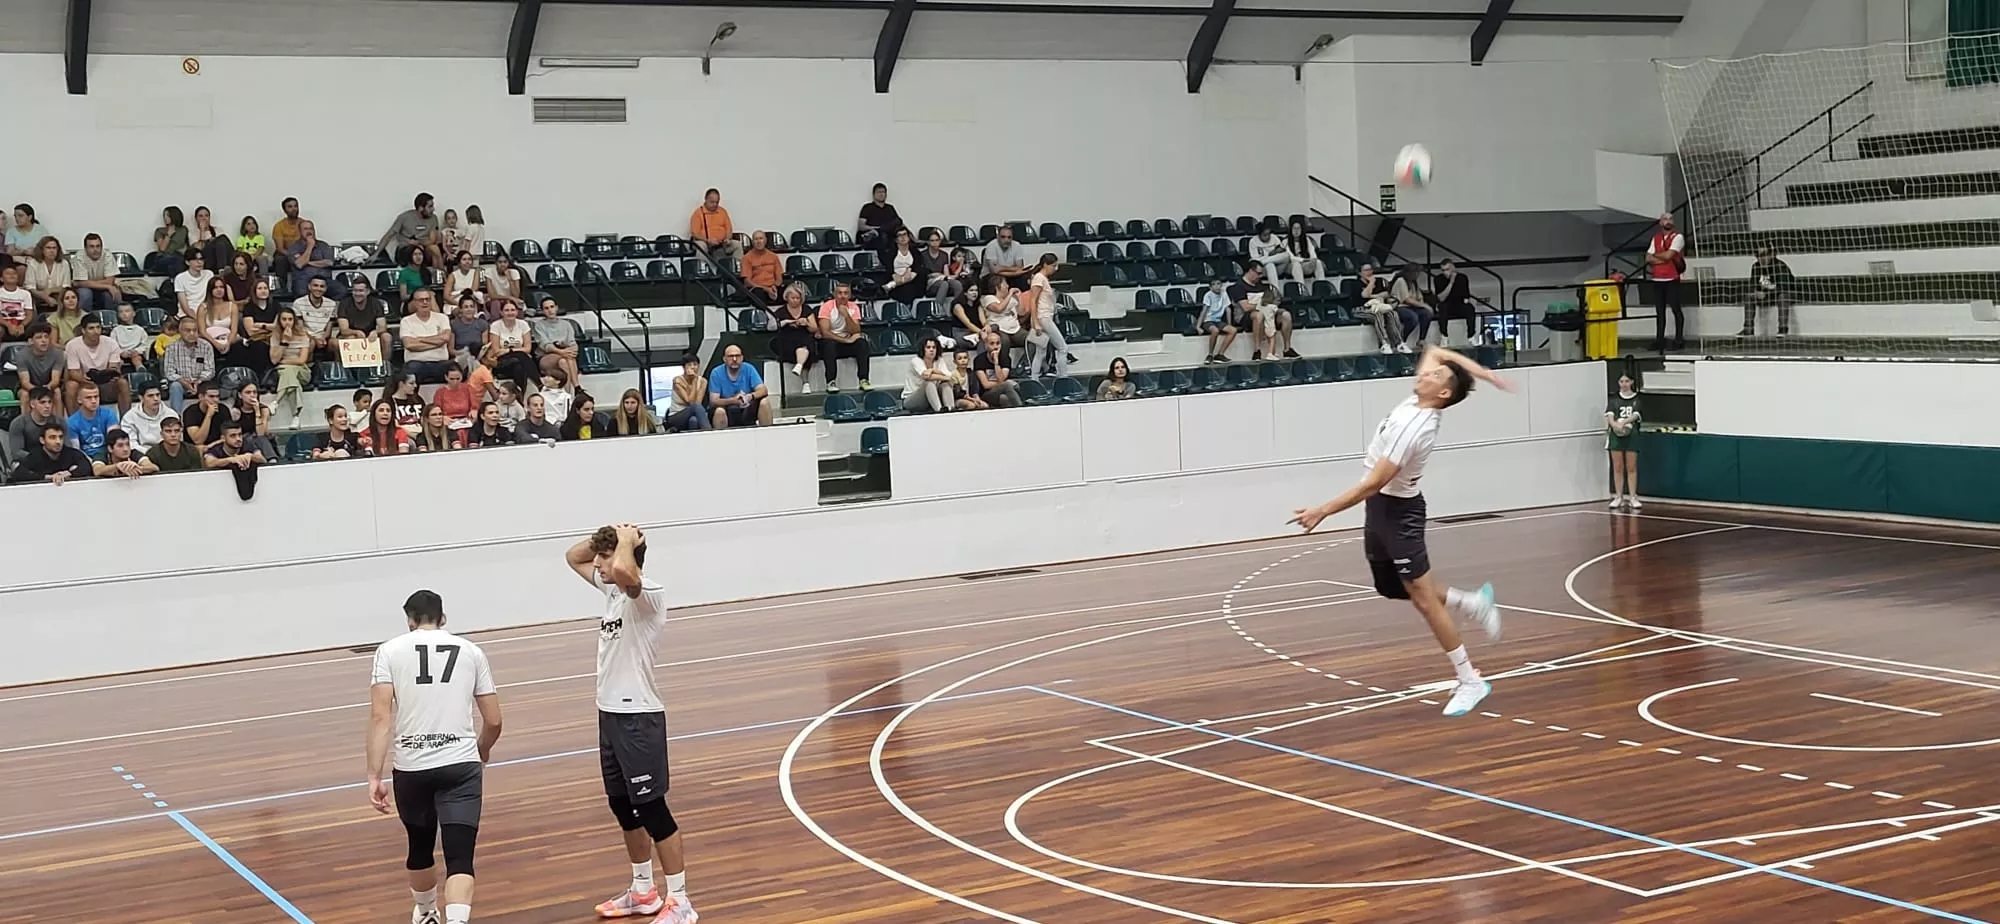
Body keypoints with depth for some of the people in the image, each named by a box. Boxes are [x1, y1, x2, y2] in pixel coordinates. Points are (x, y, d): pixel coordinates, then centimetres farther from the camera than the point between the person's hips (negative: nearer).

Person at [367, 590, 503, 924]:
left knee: (420, 847, 24)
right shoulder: (471, 651, 10)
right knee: (459, 858, -5)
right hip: (461, 764, -1)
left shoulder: (390, 650, 5)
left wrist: (375, 776, -6)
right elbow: (493, 721, 12)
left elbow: (380, 716, -6)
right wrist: (482, 752, 33)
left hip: (410, 767, 1)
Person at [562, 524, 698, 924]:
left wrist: (625, 539, -21)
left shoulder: (648, 593, -18)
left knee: (652, 809, -4)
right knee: (623, 808, 17)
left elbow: (624, 569, -42)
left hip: (638, 717, -9)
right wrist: (604, 536, 5)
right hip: (610, 714, 9)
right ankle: (643, 892, 31)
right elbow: (573, 558, 23)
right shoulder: (613, 589, 9)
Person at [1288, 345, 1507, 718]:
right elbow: (1434, 351, 17)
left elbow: (1373, 484, -27)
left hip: (1398, 511, -10)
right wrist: (1479, 371, 6)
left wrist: (1323, 511, -25)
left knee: (1423, 597, -6)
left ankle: (1470, 681, 2)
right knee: (1393, 590, 16)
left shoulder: (1412, 427, -26)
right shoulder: (1417, 402, -1)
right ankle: (1473, 604, 30)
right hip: (1380, 507, 10)